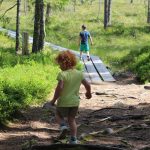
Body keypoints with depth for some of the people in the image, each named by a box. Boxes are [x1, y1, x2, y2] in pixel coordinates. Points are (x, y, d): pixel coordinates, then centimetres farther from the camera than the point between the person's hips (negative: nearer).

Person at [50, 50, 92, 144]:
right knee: (72, 119, 19)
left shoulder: (62, 74, -18)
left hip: (63, 102, -4)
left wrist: (54, 100, -15)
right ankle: (73, 139, 13)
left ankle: (63, 125, -5)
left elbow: (59, 88, -26)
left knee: (58, 115, 23)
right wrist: (88, 93, 24)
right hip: (75, 102, 5)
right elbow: (87, 85, 3)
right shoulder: (79, 74, -1)